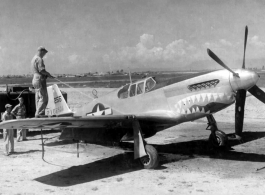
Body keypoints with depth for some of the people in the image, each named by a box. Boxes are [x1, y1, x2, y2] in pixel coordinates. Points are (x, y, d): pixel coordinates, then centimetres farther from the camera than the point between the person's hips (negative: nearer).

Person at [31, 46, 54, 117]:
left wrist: (47, 74, 15)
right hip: (40, 80, -11)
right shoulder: (39, 59, -13)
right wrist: (49, 75, -7)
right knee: (44, 98, -9)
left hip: (35, 79, 11)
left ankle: (38, 114, 16)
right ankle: (38, 114, -11)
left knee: (38, 98, 12)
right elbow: (42, 70, -20)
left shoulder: (33, 58, 19)